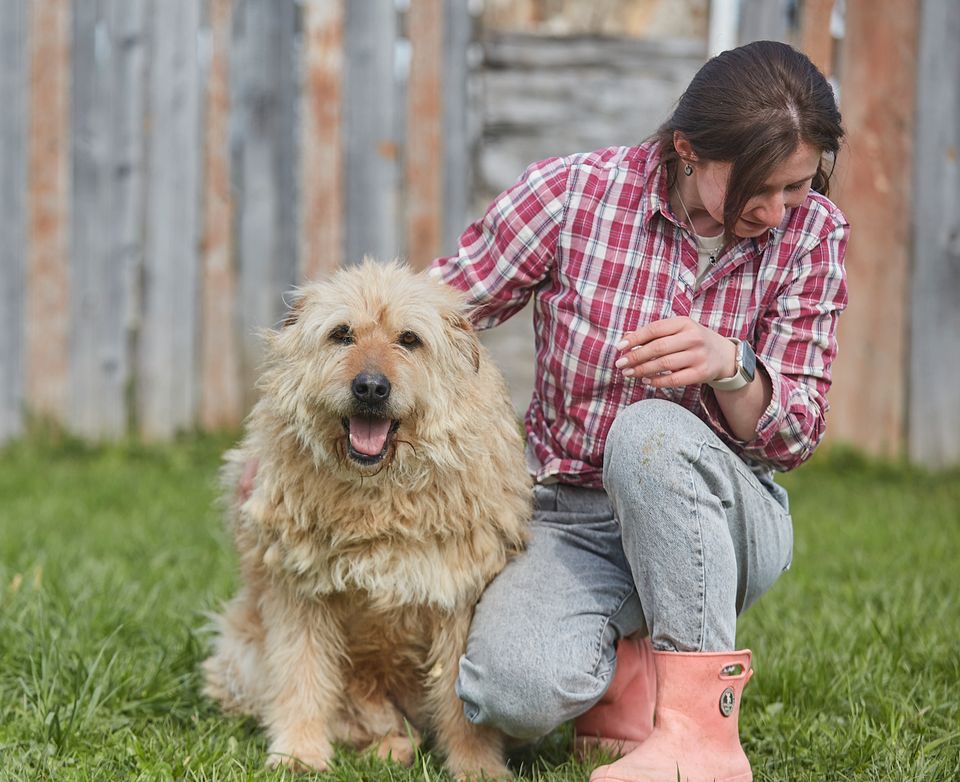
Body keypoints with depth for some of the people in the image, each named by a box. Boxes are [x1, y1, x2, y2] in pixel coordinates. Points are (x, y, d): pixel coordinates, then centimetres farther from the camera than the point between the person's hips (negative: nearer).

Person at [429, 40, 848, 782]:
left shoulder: (812, 232, -7)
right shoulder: (572, 192, -12)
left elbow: (795, 436, -8)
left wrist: (731, 366, -30)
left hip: (721, 518, 1)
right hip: (567, 518, 0)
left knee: (649, 429, -35)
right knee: (515, 690, -32)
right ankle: (624, 663, 5)